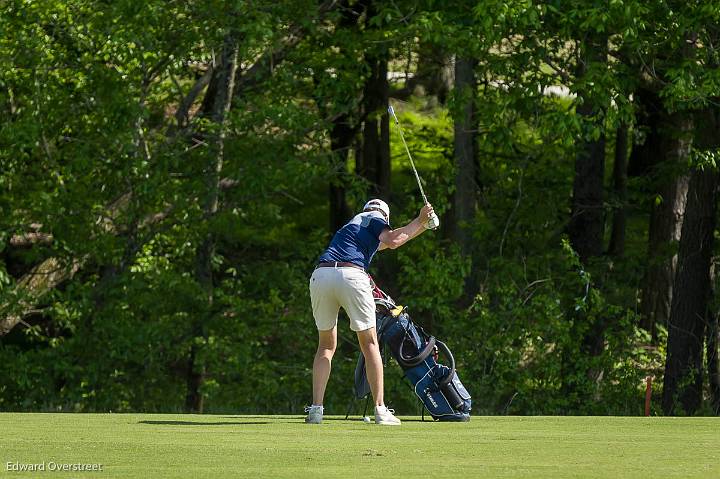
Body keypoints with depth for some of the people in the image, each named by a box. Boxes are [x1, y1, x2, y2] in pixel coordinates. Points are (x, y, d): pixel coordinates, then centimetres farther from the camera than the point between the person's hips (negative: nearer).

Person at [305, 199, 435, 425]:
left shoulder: (355, 221, 37)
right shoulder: (375, 218, 17)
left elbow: (381, 243, 48)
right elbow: (392, 241, -2)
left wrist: (421, 226, 50)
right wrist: (419, 221, 11)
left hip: (320, 276, 6)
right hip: (351, 275, -6)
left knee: (326, 345, 16)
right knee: (370, 344, 5)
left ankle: (316, 408, 2)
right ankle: (380, 410, 0)